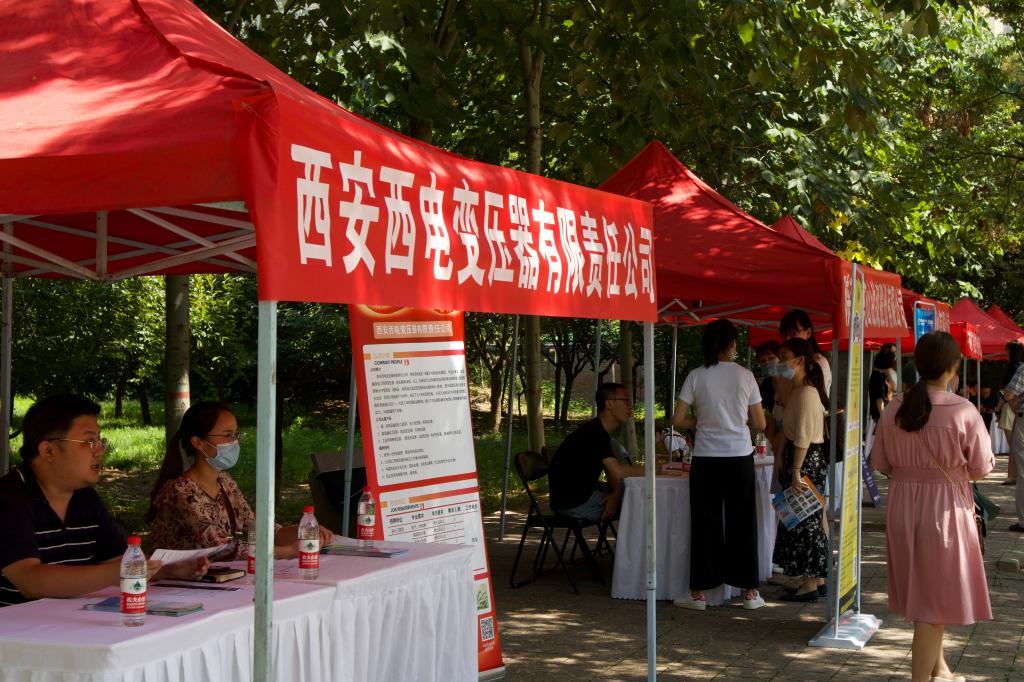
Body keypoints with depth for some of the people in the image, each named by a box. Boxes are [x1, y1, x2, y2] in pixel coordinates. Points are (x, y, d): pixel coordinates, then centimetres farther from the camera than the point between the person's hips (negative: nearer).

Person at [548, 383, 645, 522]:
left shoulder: (601, 431, 10)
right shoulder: (593, 433, -23)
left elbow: (612, 468, 8)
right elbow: (618, 471, -32)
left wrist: (615, 493, -12)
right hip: (572, 503, -10)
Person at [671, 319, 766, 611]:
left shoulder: (696, 376, -3)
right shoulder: (745, 376, -2)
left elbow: (678, 419, -4)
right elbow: (760, 424, 2)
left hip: (706, 458, 0)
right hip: (739, 457, 0)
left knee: (705, 524, 7)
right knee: (742, 523, 10)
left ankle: (699, 593, 10)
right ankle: (749, 592, 15)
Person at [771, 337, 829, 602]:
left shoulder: (806, 393, -17)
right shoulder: (796, 390, 13)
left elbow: (803, 436, -21)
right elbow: (787, 428, 18)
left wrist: (796, 471, -21)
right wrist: (780, 456, 12)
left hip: (808, 458, -10)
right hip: (801, 456, 10)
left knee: (804, 520, -4)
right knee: (810, 520, 14)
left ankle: (809, 585, 2)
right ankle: (817, 578, 22)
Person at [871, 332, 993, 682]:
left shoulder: (893, 410, -4)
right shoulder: (964, 412, -17)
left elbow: (880, 463, 4)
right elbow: (980, 470, -9)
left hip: (903, 506, 5)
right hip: (946, 507, -5)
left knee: (921, 589, 21)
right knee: (937, 598, 5)